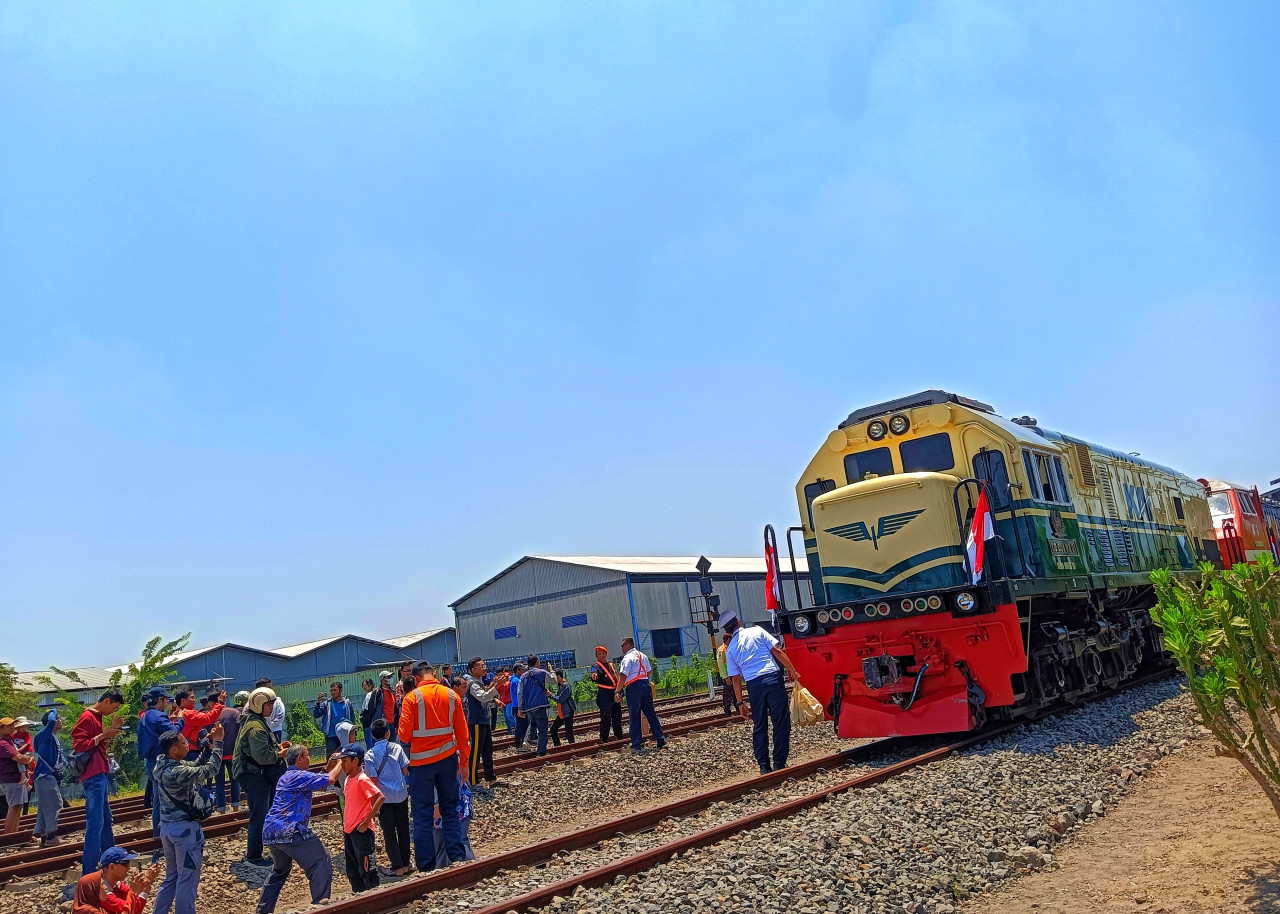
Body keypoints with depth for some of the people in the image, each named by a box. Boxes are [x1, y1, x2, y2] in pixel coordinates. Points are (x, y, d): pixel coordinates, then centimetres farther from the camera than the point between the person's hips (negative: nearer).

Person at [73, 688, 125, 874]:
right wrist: (103, 735, -19)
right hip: (93, 775, -11)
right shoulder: (87, 717, -12)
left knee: (105, 818, 19)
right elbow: (79, 745, -19)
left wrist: (111, 731, 10)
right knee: (95, 821, -11)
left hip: (99, 774, 11)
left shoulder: (97, 717, 17)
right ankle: (89, 870, -10)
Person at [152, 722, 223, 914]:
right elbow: (210, 769, -23)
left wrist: (208, 742, 2)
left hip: (167, 826, 9)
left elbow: (197, 764, 11)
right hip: (185, 828, -9)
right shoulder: (177, 772, -26)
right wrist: (217, 742, -18)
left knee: (171, 877, 22)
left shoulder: (164, 765, 1)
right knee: (188, 879, 3)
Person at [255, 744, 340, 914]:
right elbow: (330, 780, -16)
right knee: (321, 865, -6)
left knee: (279, 871, 30)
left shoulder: (286, 777, 21)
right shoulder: (299, 776, -9)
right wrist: (339, 764, 0)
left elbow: (316, 782, 29)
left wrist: (330, 768, 23)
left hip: (270, 832, 10)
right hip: (289, 831, -10)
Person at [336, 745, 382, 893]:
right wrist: (345, 825, 17)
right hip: (349, 830, 9)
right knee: (352, 871, 16)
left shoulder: (362, 779, -16)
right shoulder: (348, 780, 11)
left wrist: (367, 820, -21)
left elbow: (380, 797, -23)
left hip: (361, 831, -9)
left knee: (367, 868, -2)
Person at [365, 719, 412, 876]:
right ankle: (406, 863, 22)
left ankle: (398, 867, 11)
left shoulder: (369, 755, -11)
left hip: (384, 798, -2)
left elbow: (373, 780, -9)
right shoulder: (397, 748, -7)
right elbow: (406, 771, -3)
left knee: (389, 833, 9)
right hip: (401, 795, 2)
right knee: (403, 829, 14)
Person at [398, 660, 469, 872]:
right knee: (450, 810, 14)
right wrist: (464, 760, 13)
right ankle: (458, 857, 11)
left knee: (422, 815, 7)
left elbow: (404, 735, -11)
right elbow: (462, 732, 3)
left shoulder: (412, 698, -10)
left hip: (422, 761, -3)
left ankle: (426, 866, 10)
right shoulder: (451, 695, 0)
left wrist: (406, 737, 13)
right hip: (447, 759, 3)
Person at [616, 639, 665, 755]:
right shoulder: (642, 656, 15)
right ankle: (661, 740, 15)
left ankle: (637, 746, -2)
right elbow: (649, 671, 21)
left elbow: (623, 676, -17)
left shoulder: (628, 658, -9)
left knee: (634, 717, -2)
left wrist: (617, 691, -14)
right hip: (645, 684, 7)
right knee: (651, 714, 13)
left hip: (633, 687, -7)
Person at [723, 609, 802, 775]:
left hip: (753, 685, 2)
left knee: (759, 727, 12)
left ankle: (764, 767, 12)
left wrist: (740, 703, 15)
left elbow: (735, 679, 10)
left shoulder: (730, 649, 11)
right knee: (781, 722, 6)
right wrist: (793, 672, 5)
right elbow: (777, 651, -1)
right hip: (772, 678, -2)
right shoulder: (757, 631, 6)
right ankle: (779, 763, 6)